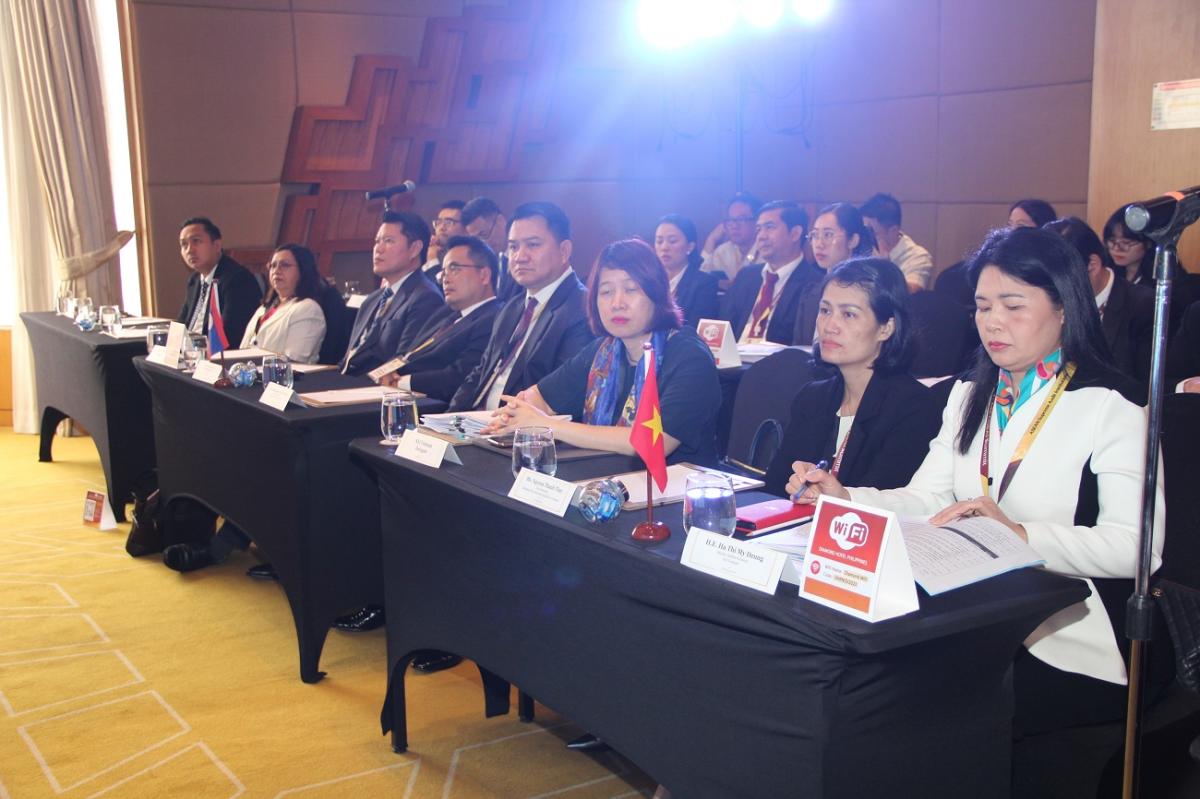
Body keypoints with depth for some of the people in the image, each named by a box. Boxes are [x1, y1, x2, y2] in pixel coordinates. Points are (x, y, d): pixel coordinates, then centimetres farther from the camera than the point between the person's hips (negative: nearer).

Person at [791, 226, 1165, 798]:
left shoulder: (1110, 408, -5)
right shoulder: (969, 397, 17)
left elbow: (1136, 545, -16)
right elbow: (926, 501, 7)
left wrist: (1021, 534, -28)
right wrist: (844, 498, -9)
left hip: (1066, 647, -5)